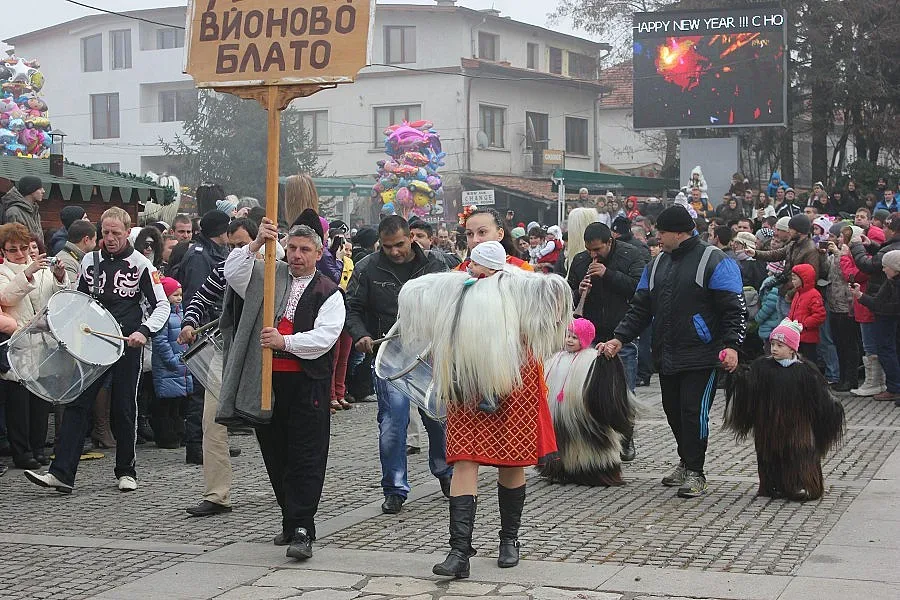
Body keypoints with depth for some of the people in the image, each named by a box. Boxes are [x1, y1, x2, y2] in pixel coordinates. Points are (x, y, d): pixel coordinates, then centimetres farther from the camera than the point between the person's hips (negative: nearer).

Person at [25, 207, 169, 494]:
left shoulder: (140, 264, -1)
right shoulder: (89, 261, 11)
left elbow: (161, 305, -2)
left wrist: (144, 331, -16)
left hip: (127, 344, -3)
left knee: (124, 409, 4)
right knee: (77, 403, -7)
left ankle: (126, 472, 18)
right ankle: (62, 472, -10)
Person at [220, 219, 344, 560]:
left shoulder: (329, 293, 2)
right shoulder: (270, 277, 12)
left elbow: (324, 337, -11)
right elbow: (233, 273, -3)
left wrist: (285, 342, -24)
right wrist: (257, 244, -16)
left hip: (307, 383, -4)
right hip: (267, 381, 4)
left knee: (306, 457, -7)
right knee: (276, 455, 11)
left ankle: (302, 530, -8)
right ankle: (291, 522, 24)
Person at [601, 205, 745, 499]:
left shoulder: (714, 262, -6)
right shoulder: (657, 264, 15)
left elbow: (734, 309, -9)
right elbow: (640, 307, 17)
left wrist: (731, 345, -21)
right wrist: (619, 339, 7)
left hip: (700, 356, -7)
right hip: (667, 357, 7)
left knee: (694, 411, -8)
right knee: (673, 411, 12)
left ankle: (695, 473, 1)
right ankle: (686, 463, 29)